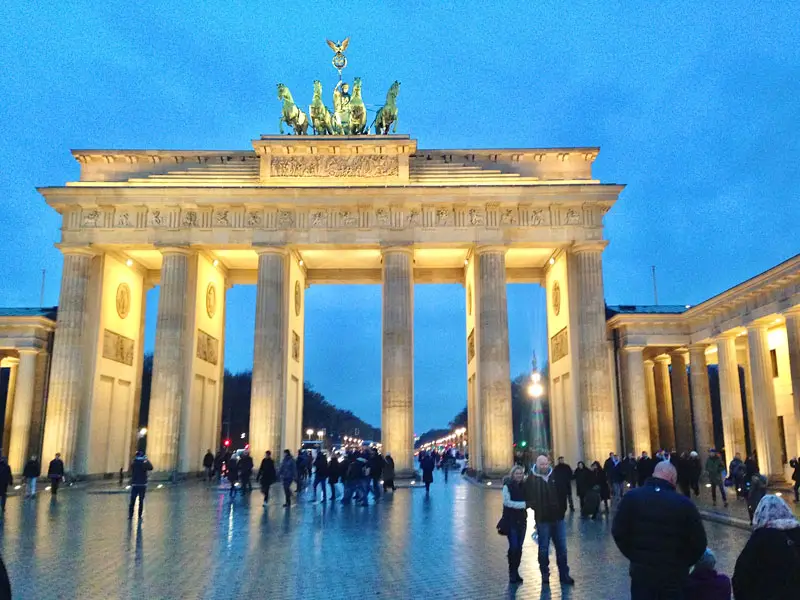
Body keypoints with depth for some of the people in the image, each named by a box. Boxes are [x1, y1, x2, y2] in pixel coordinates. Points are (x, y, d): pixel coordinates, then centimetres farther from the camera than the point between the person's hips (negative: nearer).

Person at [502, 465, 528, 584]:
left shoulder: (524, 486, 6)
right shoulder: (507, 486, -8)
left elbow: (527, 500, 12)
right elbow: (507, 502, -15)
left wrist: (527, 504, -10)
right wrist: (523, 504, -18)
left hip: (522, 519, 5)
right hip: (511, 520, -5)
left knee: (519, 547, 7)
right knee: (513, 546, -7)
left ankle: (515, 571, 18)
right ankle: (512, 573, 5)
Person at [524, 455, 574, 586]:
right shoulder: (531, 479, -7)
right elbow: (527, 497, -1)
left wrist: (562, 507, 7)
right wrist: (535, 506, -10)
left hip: (557, 517, 3)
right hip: (542, 519, -3)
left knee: (562, 547, 9)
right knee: (543, 548, 7)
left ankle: (564, 574, 20)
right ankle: (545, 575, 20)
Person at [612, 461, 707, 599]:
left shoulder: (631, 497, -7)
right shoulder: (684, 504, -13)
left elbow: (618, 532, -5)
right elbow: (699, 543, -9)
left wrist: (634, 556, 9)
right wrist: (682, 564, 8)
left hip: (641, 572, 1)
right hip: (674, 575, -1)